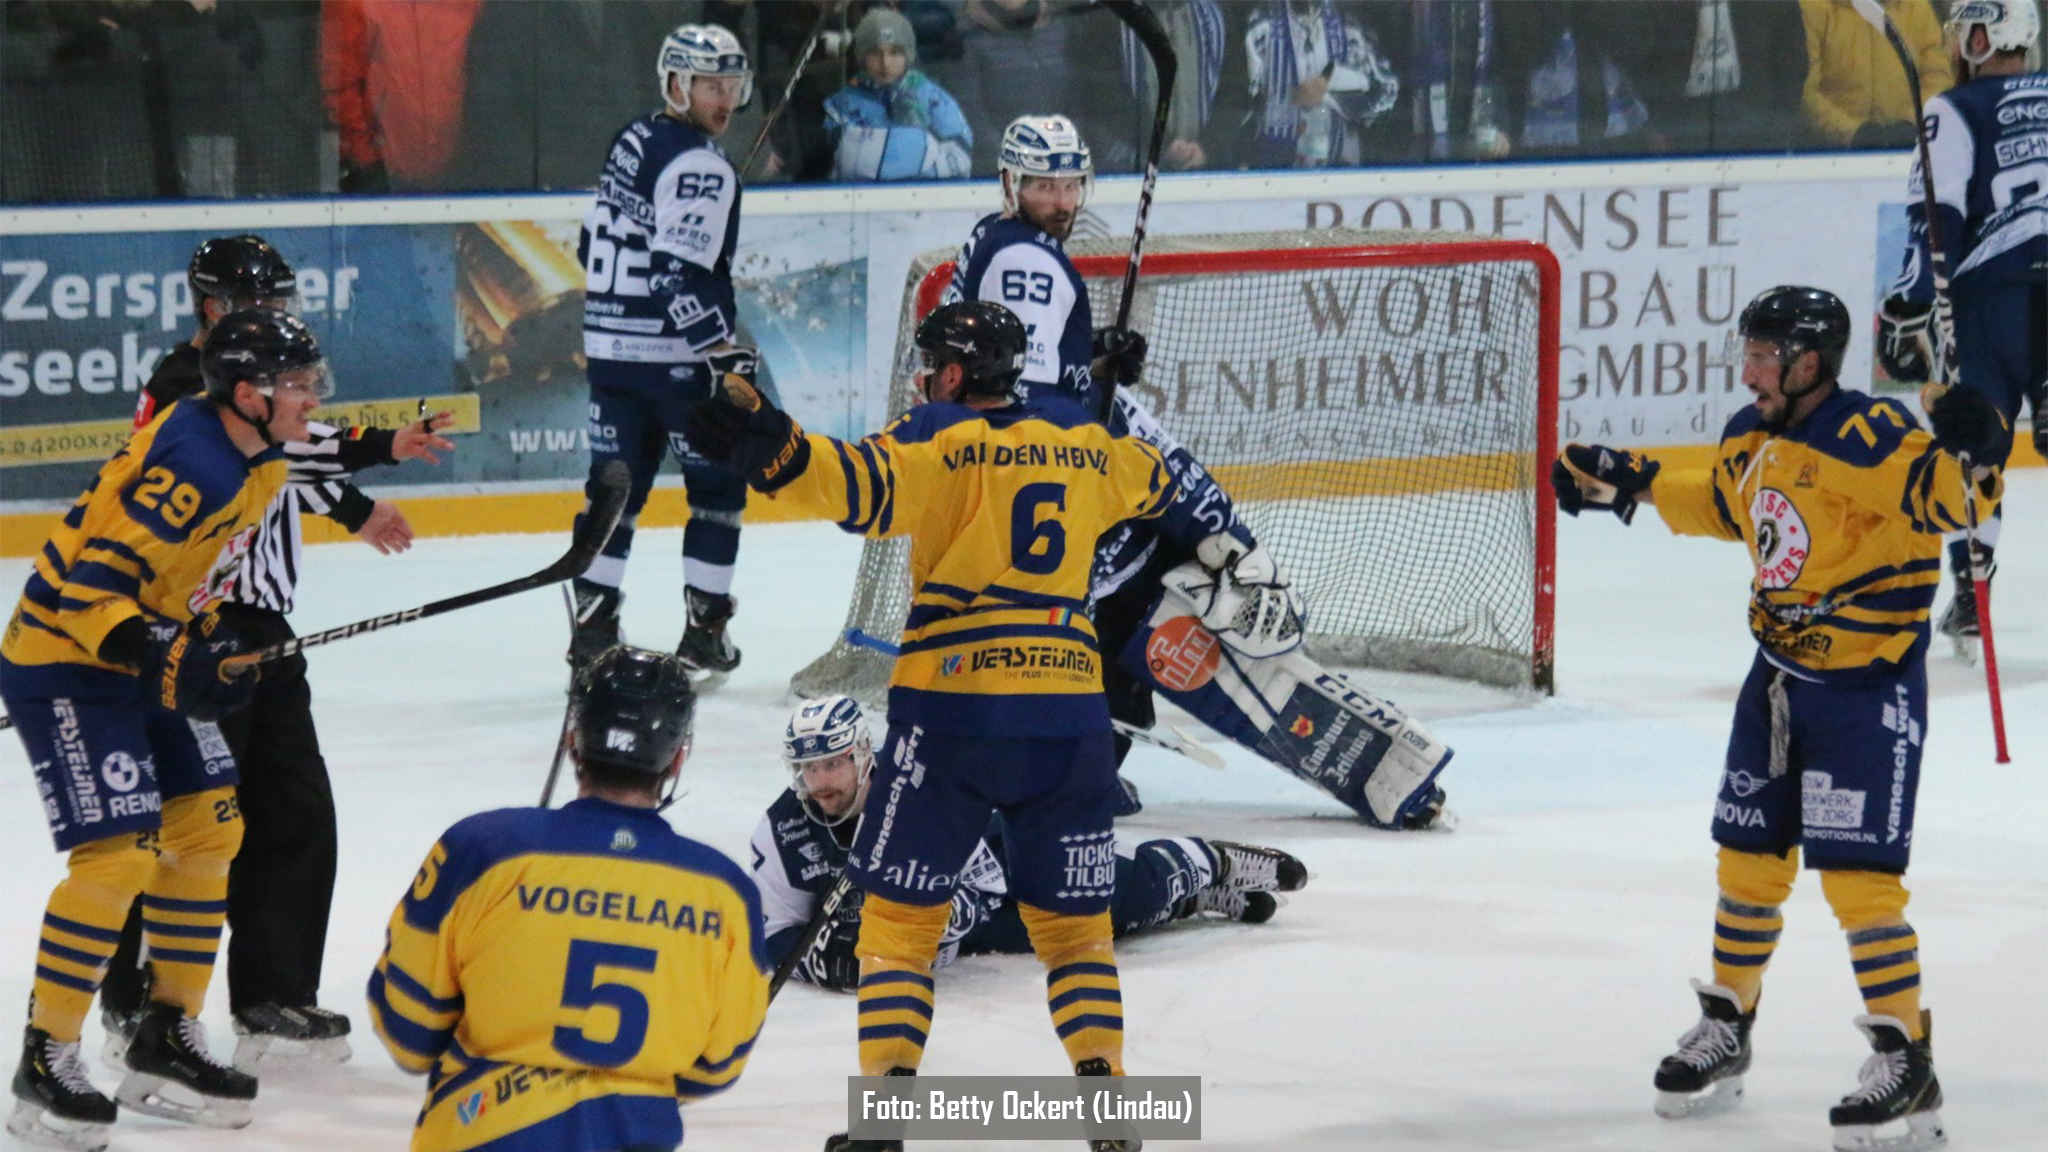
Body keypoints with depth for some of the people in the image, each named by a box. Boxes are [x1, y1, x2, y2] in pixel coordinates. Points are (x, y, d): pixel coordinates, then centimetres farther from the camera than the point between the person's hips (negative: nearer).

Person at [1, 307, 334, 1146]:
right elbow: (91, 586, -30)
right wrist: (165, 662, -38)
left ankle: (166, 1043, 22)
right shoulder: (188, 465, -28)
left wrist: (209, 640, 15)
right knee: (117, 856, -15)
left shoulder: (257, 458, 2)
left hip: (149, 653, 10)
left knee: (209, 831, 11)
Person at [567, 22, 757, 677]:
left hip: (609, 344, 8)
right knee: (718, 483, 4)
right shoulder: (700, 166, -15)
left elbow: (592, 247, 19)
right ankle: (703, 626, 4)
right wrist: (726, 353, -21)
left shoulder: (633, 143, 13)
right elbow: (683, 275, -23)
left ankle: (592, 622, 9)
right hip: (671, 354, -8)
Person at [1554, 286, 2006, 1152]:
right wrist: (1631, 484, 22)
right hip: (1779, 674, 8)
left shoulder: (1870, 437, -22)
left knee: (1855, 873, -11)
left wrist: (1961, 456, -48)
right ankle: (1725, 1032, 32)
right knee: (1749, 857, 16)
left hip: (1867, 685, -8)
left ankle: (1906, 1065, -3)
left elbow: (1940, 498, -29)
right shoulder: (1750, 439, 4)